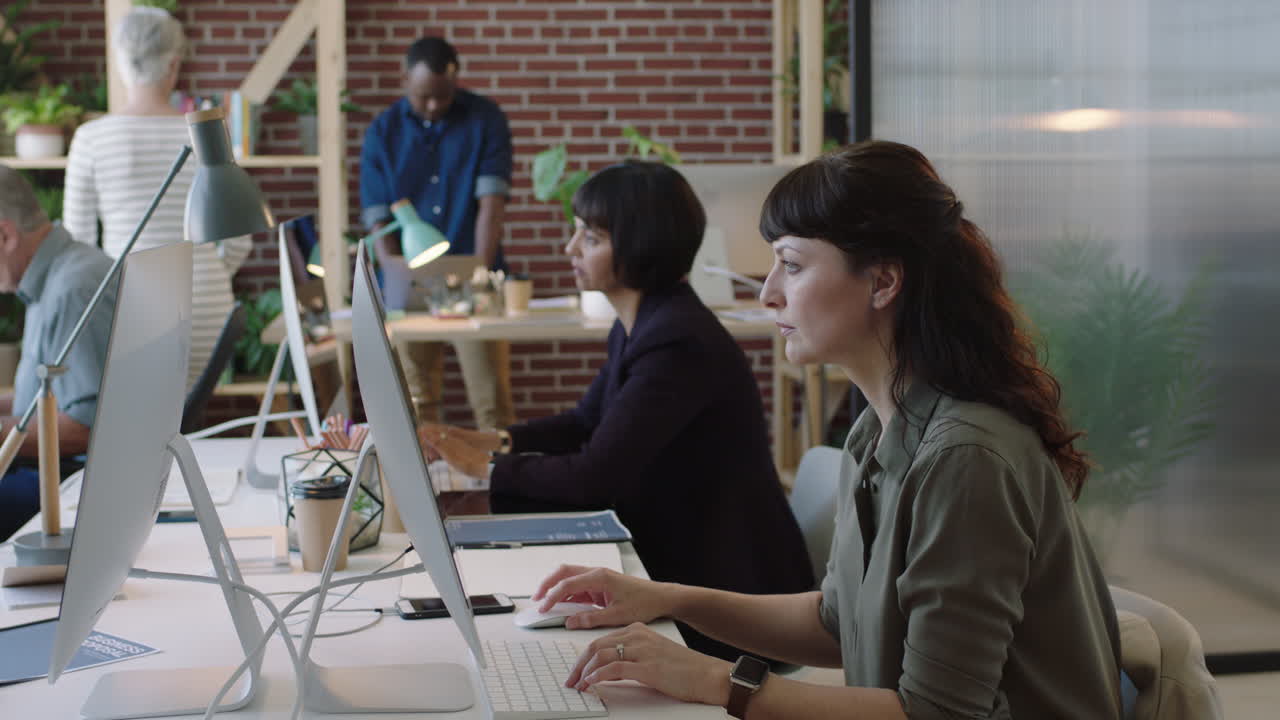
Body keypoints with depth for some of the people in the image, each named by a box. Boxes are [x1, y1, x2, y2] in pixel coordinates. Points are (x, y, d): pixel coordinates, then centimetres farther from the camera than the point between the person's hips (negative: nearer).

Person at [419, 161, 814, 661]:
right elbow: (585, 423, 19)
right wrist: (496, 440, 3)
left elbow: (593, 476, -25)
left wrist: (489, 468, -12)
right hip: (671, 546, 9)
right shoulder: (637, 326, 7)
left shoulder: (677, 344, -25)